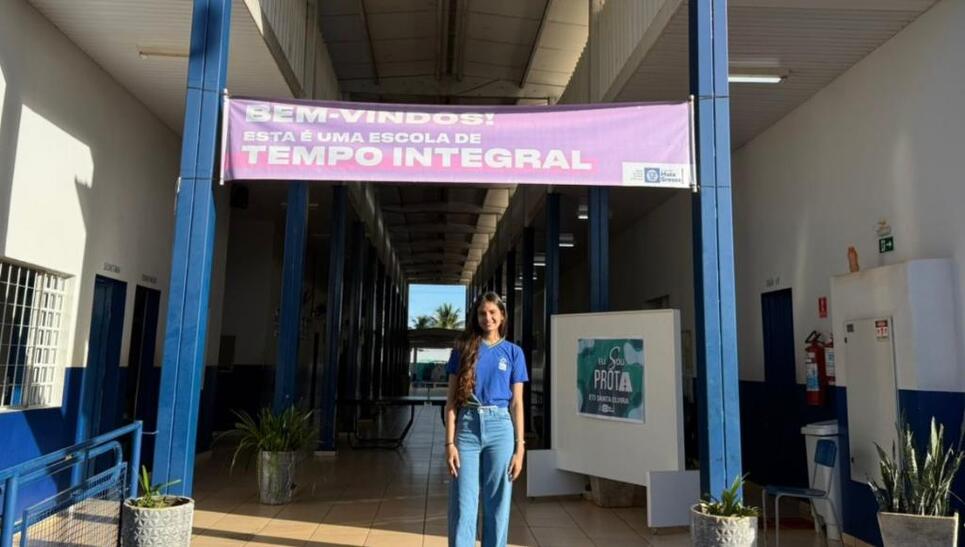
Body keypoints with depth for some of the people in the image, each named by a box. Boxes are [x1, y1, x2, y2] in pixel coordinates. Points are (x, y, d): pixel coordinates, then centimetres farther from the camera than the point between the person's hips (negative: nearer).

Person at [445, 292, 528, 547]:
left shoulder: (513, 352, 7)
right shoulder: (463, 349, 5)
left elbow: (517, 403, 6)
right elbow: (451, 400, 3)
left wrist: (520, 448, 0)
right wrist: (450, 442, -6)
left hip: (500, 427, 1)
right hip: (467, 426, 0)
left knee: (497, 505, 7)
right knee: (463, 506, 0)